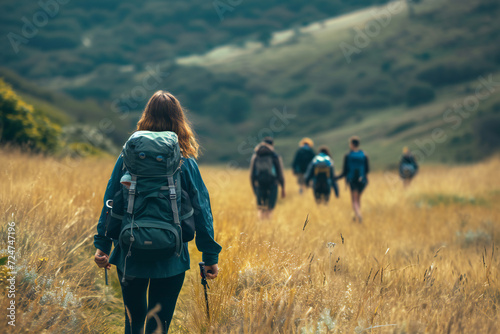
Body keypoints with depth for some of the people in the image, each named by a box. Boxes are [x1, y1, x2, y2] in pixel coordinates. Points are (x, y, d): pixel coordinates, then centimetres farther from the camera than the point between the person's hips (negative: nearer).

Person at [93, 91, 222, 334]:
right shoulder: (186, 164, -6)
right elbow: (201, 211, -5)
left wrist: (102, 245, 6)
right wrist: (210, 256, 1)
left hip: (130, 256, 1)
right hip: (171, 260, -1)